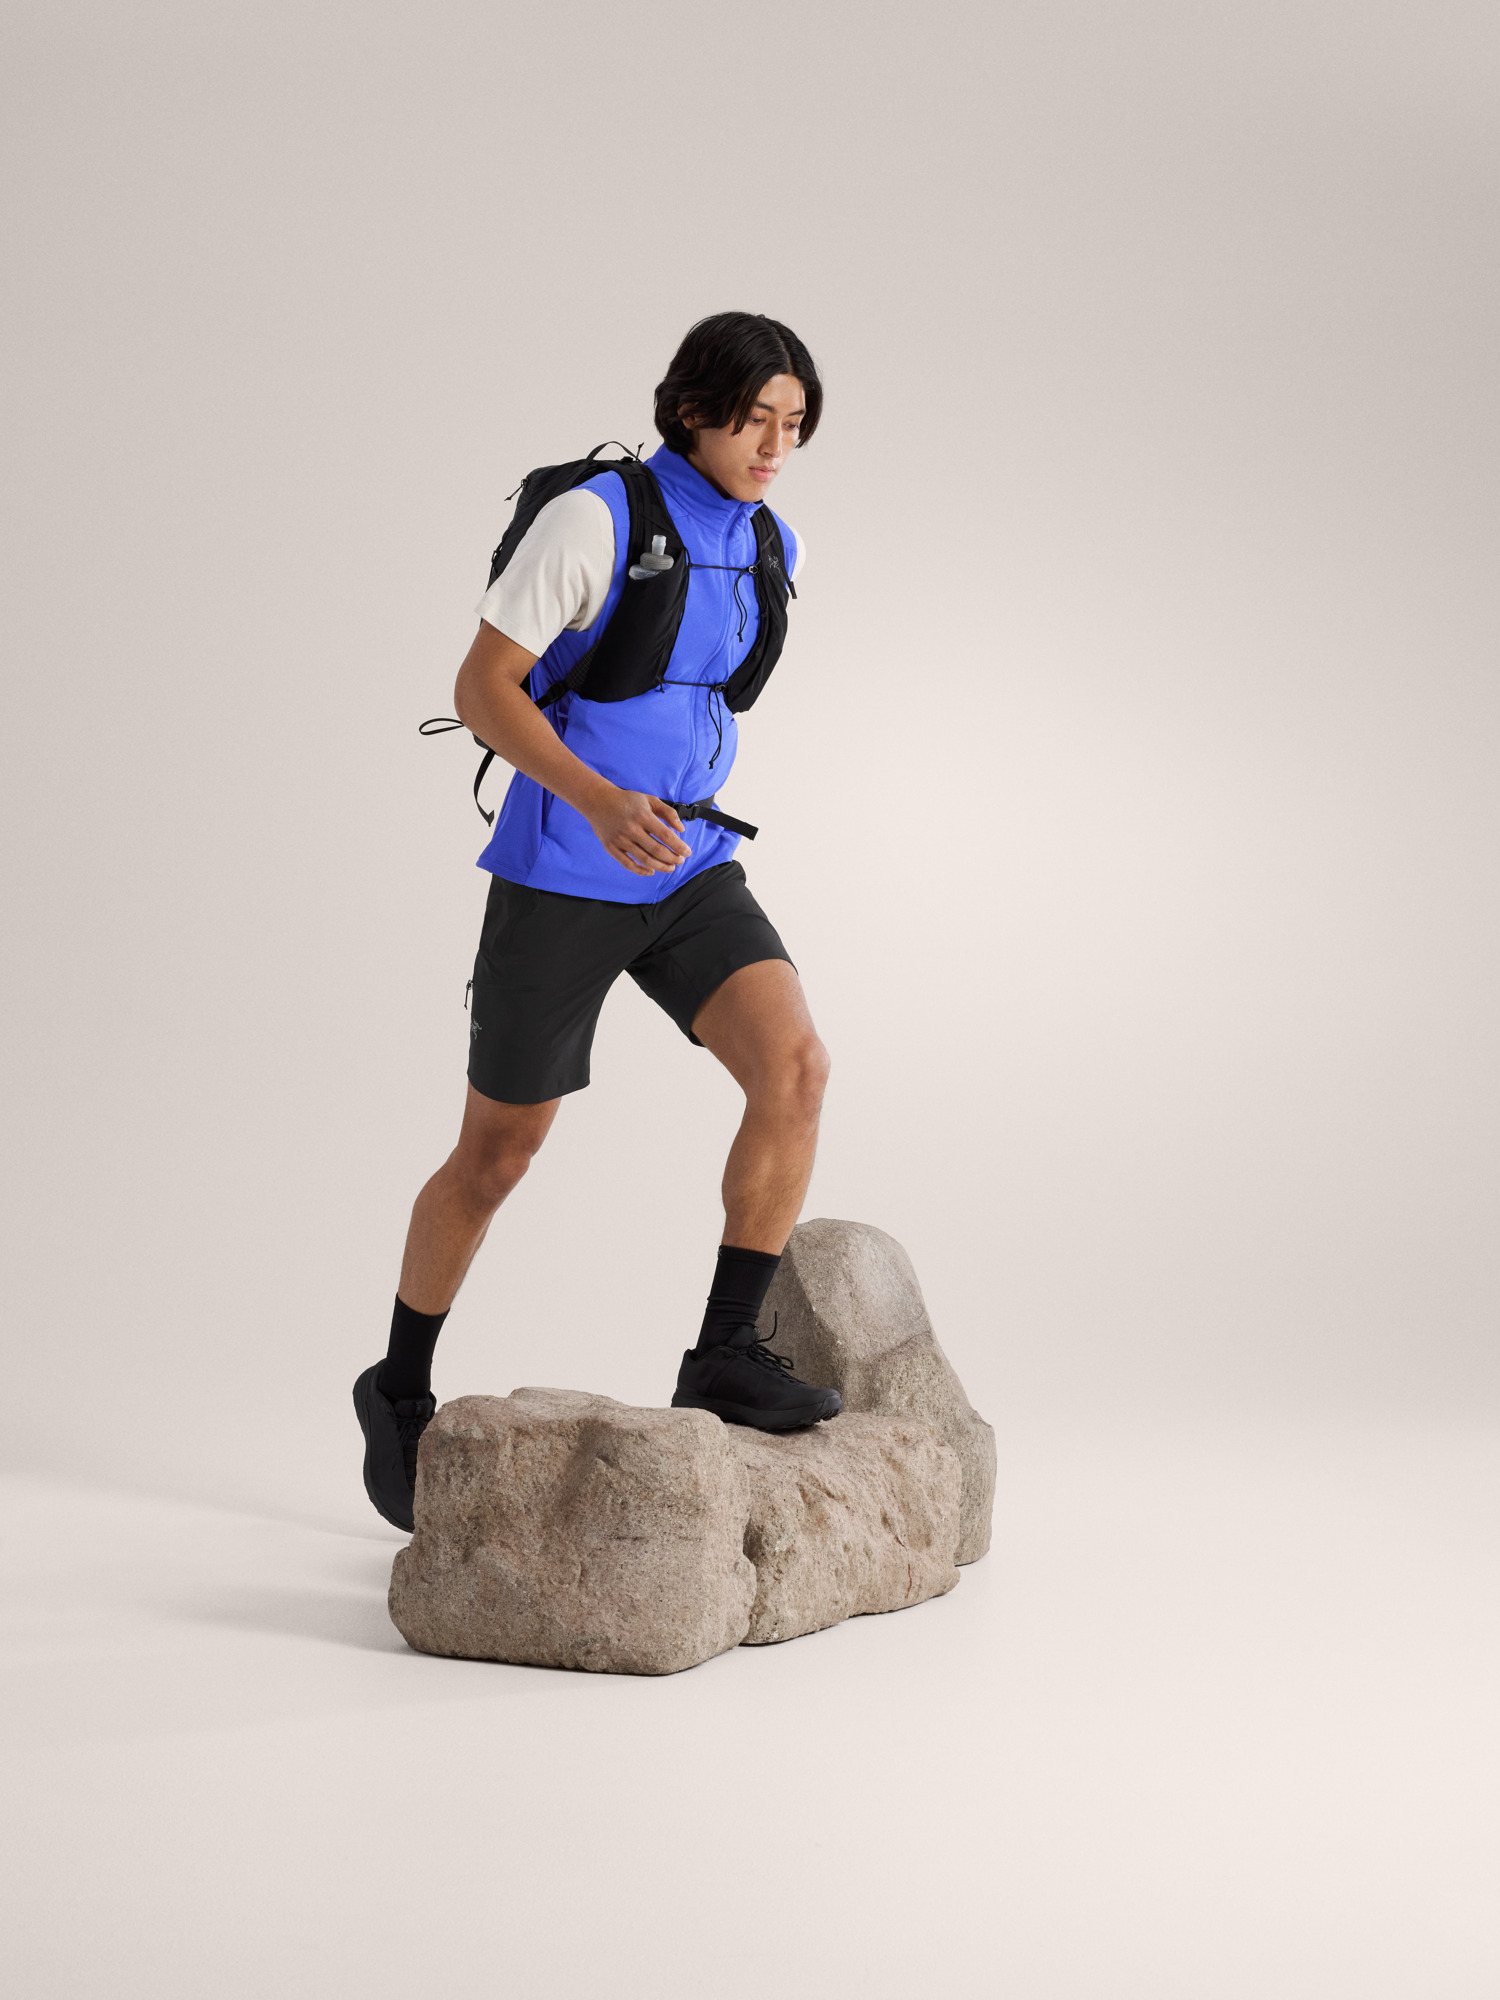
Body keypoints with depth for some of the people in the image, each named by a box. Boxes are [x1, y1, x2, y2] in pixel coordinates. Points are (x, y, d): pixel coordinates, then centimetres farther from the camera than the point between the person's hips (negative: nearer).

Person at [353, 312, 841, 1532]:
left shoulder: (766, 548, 5)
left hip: (687, 872, 5)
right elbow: (481, 688, -16)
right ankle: (404, 1388, 27)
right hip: (559, 872, -5)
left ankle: (727, 1354, -9)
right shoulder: (591, 515, -16)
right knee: (500, 1156, 5)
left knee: (796, 1071, -19)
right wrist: (600, 805, -30)